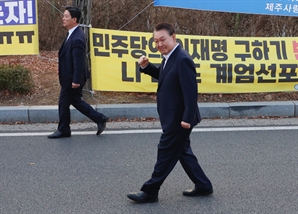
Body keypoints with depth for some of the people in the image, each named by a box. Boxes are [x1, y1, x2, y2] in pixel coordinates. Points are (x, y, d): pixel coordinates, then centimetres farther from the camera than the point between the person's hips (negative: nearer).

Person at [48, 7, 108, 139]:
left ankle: (63, 130, 21)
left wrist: (76, 80, -23)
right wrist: (61, 70, 19)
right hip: (70, 77, 10)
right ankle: (99, 119, 21)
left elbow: (78, 62, -25)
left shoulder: (77, 38, -25)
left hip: (72, 78, -10)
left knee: (64, 102, 5)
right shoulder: (73, 34, 6)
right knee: (75, 101, 18)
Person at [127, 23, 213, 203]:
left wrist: (187, 118, -28)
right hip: (174, 118, 10)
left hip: (179, 119, -10)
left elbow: (191, 91, -26)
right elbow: (163, 77, 24)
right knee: (182, 152, 18)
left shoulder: (182, 59, -23)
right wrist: (146, 66, 7)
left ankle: (150, 192, 13)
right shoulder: (170, 57, 8)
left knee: (166, 153, 1)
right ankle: (203, 186, 28)